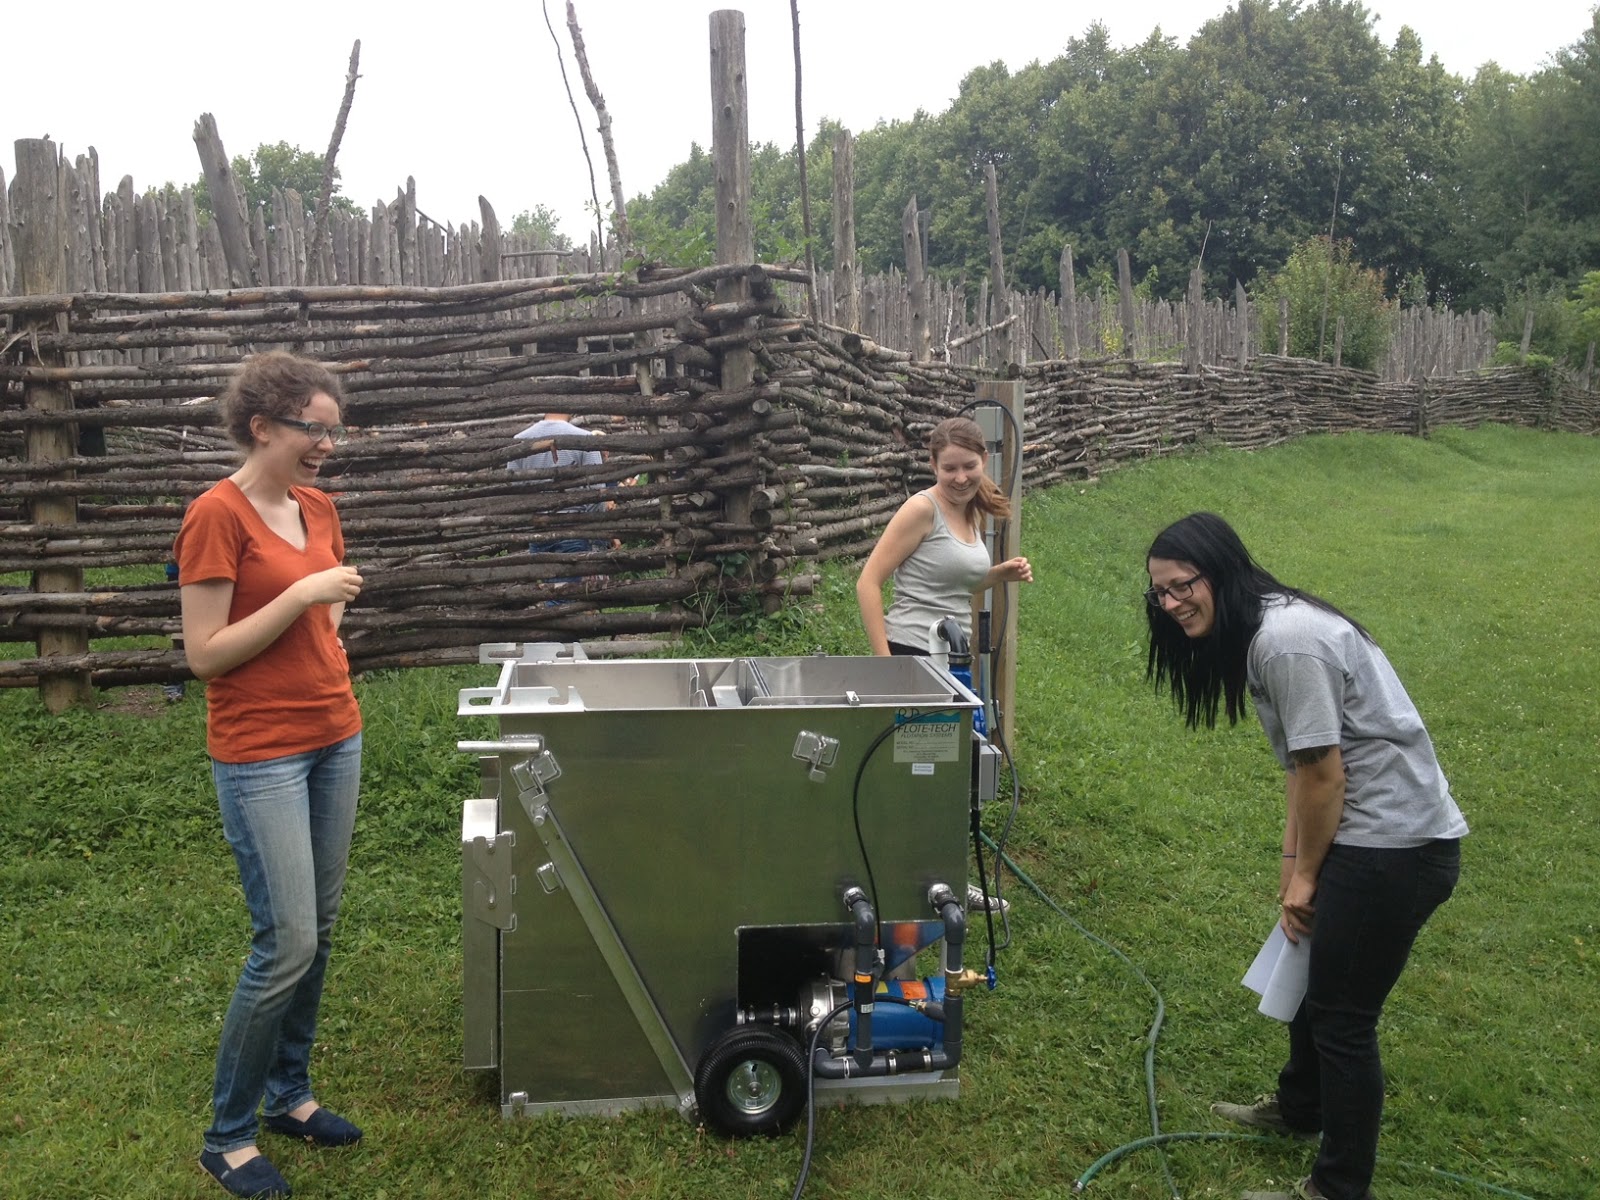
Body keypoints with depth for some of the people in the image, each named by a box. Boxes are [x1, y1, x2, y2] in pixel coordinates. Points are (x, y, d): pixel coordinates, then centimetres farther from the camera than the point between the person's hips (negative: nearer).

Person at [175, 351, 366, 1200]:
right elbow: (204, 654, -16)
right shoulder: (217, 515, -14)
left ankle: (289, 1093, 30)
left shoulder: (317, 508, 8)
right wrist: (300, 597, -21)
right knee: (286, 945, -6)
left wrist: (328, 631, 8)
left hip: (335, 740, 7)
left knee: (319, 932, 13)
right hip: (260, 756, -7)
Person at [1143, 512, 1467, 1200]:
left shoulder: (1287, 641, -24)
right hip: (1371, 834, 10)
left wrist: (1306, 876, -8)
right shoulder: (1260, 633, 8)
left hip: (1394, 846, -10)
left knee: (1342, 1014, 2)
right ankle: (1299, 1107, 47)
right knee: (1316, 972, 25)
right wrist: (1292, 866, 7)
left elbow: (1323, 773, -20)